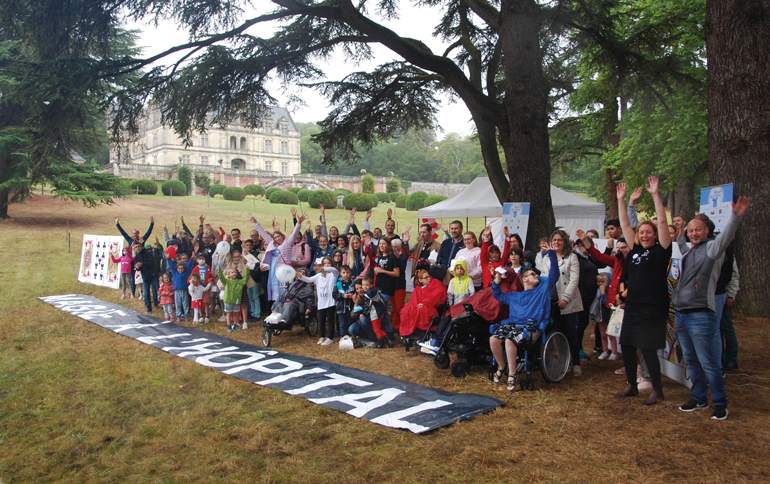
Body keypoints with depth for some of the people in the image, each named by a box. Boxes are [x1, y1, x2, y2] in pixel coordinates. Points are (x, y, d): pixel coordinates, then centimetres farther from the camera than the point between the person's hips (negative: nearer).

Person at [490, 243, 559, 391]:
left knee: (510, 340, -33)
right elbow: (497, 295, 39)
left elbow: (554, 274, 13)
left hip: (531, 326, -4)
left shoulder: (543, 289, 20)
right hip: (511, 323, 4)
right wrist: (497, 282, 21)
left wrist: (552, 254, 5)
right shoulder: (514, 296, 28)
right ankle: (502, 366, 1)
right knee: (493, 339, -24)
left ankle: (513, 374, -19)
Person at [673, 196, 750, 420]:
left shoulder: (712, 248, -4)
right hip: (681, 315, 8)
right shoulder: (687, 251, 17)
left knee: (709, 364, -3)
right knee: (692, 362, 15)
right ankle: (699, 399, 26)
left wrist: (735, 216, -39)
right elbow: (677, 239, 41)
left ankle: (720, 404, 9)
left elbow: (726, 235, -25)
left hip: (701, 316, -8)